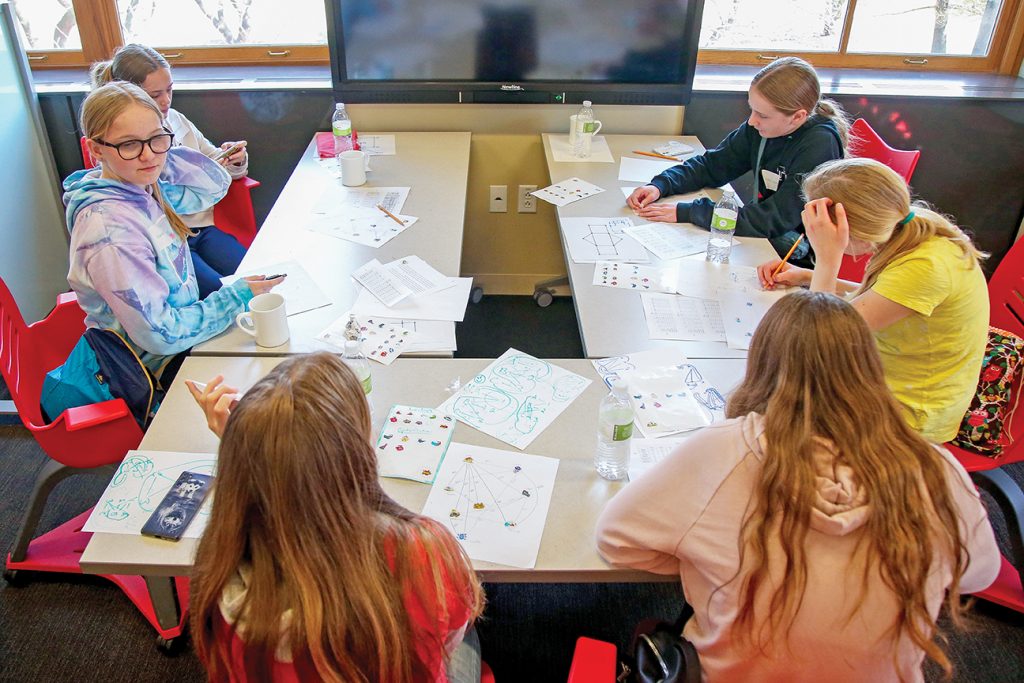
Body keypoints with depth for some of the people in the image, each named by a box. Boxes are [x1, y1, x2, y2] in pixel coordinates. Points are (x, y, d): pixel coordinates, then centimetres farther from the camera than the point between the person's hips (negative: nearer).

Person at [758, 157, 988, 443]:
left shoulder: (926, 267, -32)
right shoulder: (916, 233, -6)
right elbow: (869, 300, 13)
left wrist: (828, 257, -32)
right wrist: (807, 277, 4)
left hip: (907, 413, -8)